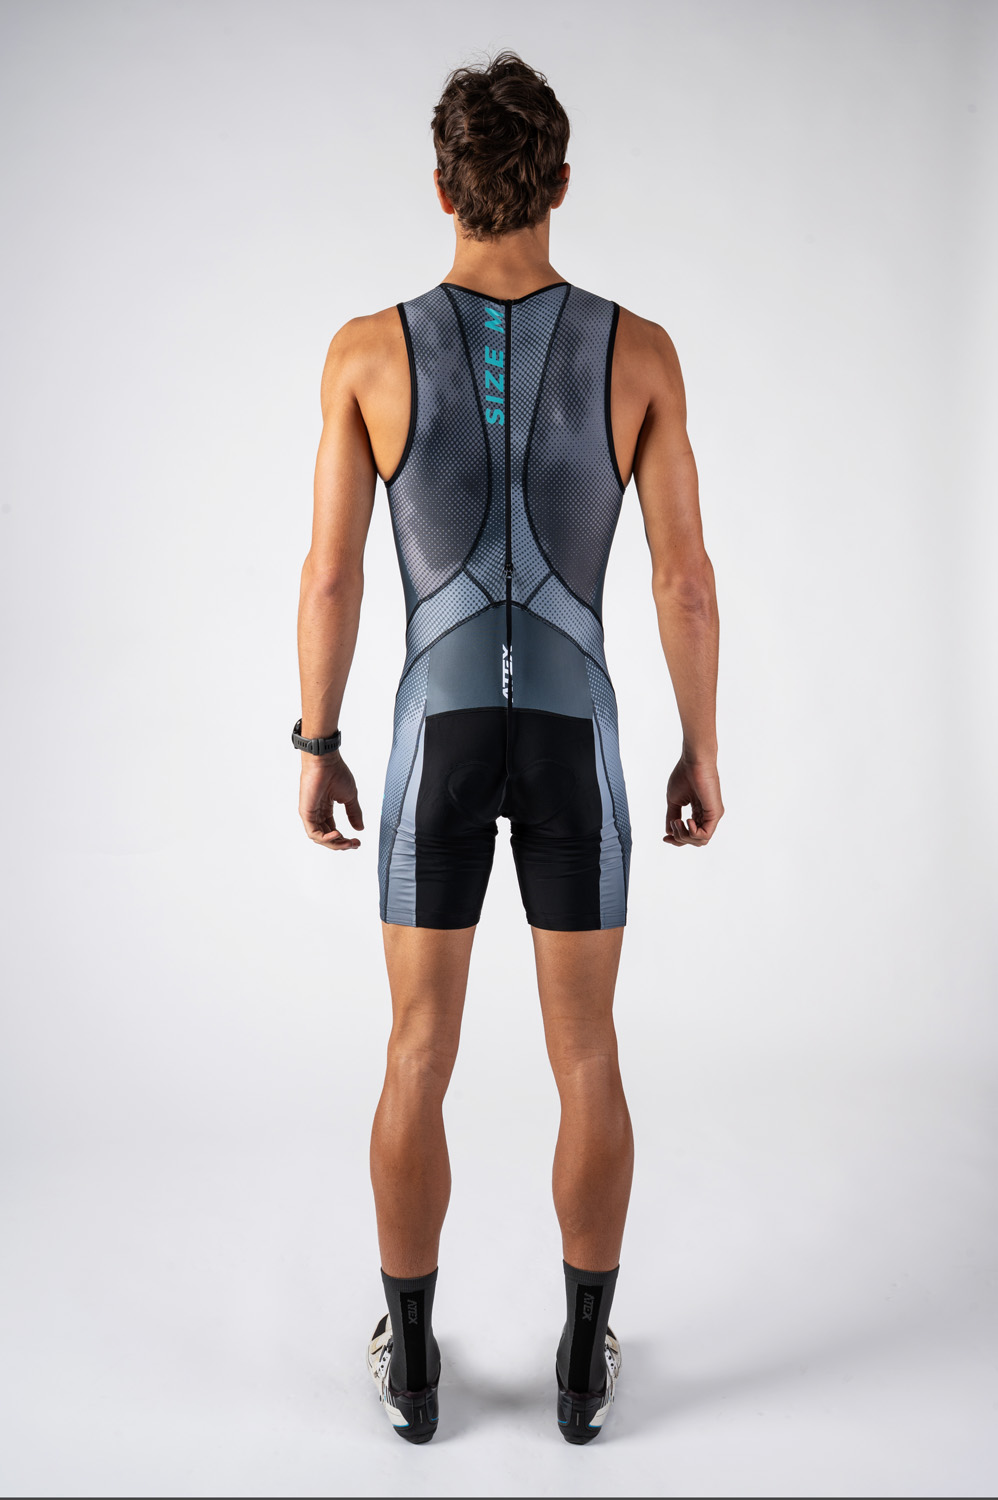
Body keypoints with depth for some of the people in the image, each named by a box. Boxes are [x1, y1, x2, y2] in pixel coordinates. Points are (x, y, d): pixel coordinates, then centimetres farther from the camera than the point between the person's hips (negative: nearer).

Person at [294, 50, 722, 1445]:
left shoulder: (369, 350, -5)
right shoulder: (640, 350, -4)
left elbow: (329, 574, -4)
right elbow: (685, 578, -4)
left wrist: (318, 747, 7)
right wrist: (702, 750, 7)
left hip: (437, 742, 0)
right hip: (574, 742, 0)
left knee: (421, 1056, 12)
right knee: (586, 1058, 13)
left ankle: (412, 1360, 24)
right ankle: (585, 1358, 24)